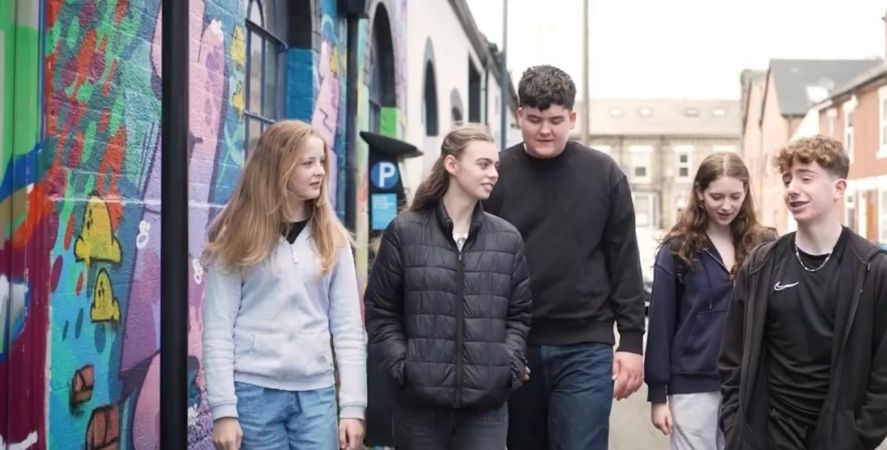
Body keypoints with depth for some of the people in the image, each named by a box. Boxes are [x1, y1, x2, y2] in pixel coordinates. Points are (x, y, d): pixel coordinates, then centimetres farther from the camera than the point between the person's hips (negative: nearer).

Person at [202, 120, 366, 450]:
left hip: (316, 393, 3)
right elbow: (217, 329, -3)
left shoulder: (332, 238, 9)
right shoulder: (238, 236, 0)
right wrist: (223, 409, -10)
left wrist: (353, 405, -1)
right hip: (254, 391, -2)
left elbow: (349, 328, 6)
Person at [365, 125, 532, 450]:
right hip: (420, 402, -1)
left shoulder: (507, 238, 8)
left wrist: (511, 366, -2)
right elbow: (380, 310, 4)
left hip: (487, 404, 2)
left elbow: (519, 315, 12)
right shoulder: (404, 232, 1)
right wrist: (400, 365, -6)